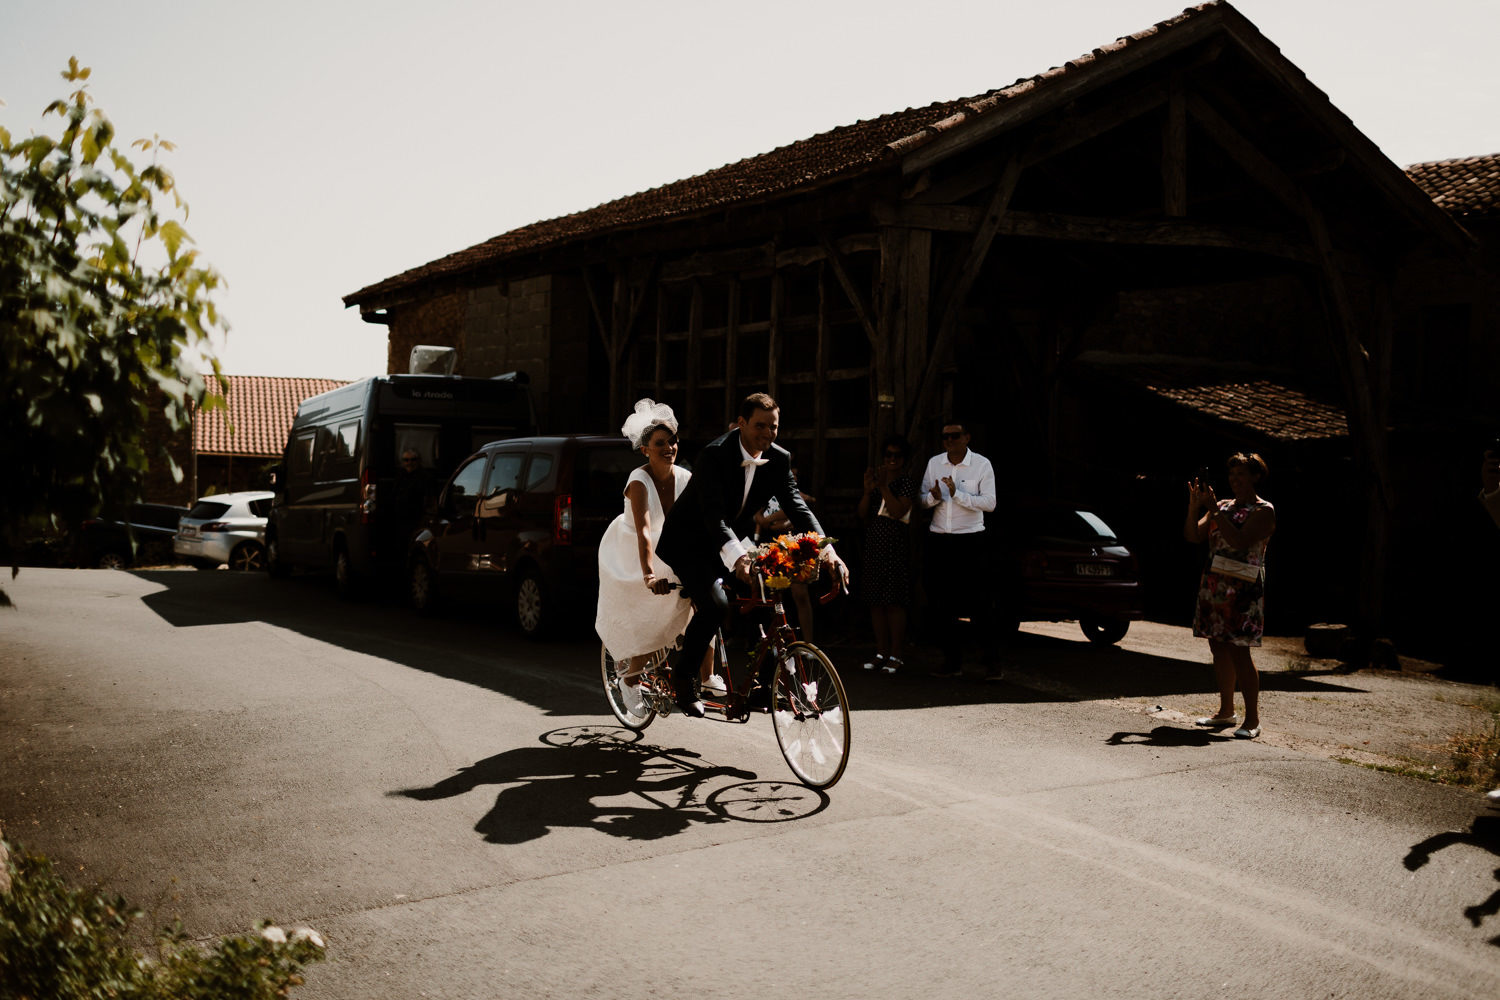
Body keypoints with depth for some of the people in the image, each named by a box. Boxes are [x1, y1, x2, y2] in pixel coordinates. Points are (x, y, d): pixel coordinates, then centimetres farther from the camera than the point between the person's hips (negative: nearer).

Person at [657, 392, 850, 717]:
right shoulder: (715, 455, -26)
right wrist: (736, 556, -55)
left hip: (736, 539, 6)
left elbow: (797, 506, -15)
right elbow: (714, 515, -37)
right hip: (689, 542, -6)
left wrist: (826, 548, -33)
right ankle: (683, 678, -5)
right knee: (713, 604, -26)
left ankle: (763, 688, -2)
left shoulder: (779, 459, -8)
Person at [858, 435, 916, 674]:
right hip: (874, 544, 6)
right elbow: (862, 515, 10)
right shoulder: (875, 480, 15)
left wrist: (884, 487, -16)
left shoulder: (906, 483, -2)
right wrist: (868, 490, -4)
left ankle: (896, 656, -2)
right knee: (875, 601, 7)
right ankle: (881, 652, 15)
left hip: (895, 545, -6)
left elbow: (898, 511, -15)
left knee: (894, 602, -7)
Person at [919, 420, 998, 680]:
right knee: (944, 605, 6)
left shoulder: (982, 464, -4)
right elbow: (923, 499, 10)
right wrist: (933, 497, -13)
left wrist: (957, 493, -21)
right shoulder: (934, 463, 7)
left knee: (979, 604, -7)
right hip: (939, 539, 4)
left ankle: (990, 662, -2)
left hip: (970, 539, -4)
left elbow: (989, 503, -12)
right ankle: (953, 661, 15)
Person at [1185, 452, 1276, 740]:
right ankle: (1226, 712, 20)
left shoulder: (1264, 511, -4)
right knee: (1218, 648, 10)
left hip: (1242, 587, -7)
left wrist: (1214, 510, -19)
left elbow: (1240, 540, -19)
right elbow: (1192, 535, 10)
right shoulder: (1223, 506, 16)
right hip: (1214, 583, 7)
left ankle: (1252, 719, -8)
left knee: (1238, 650, -11)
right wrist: (1194, 506, -5)